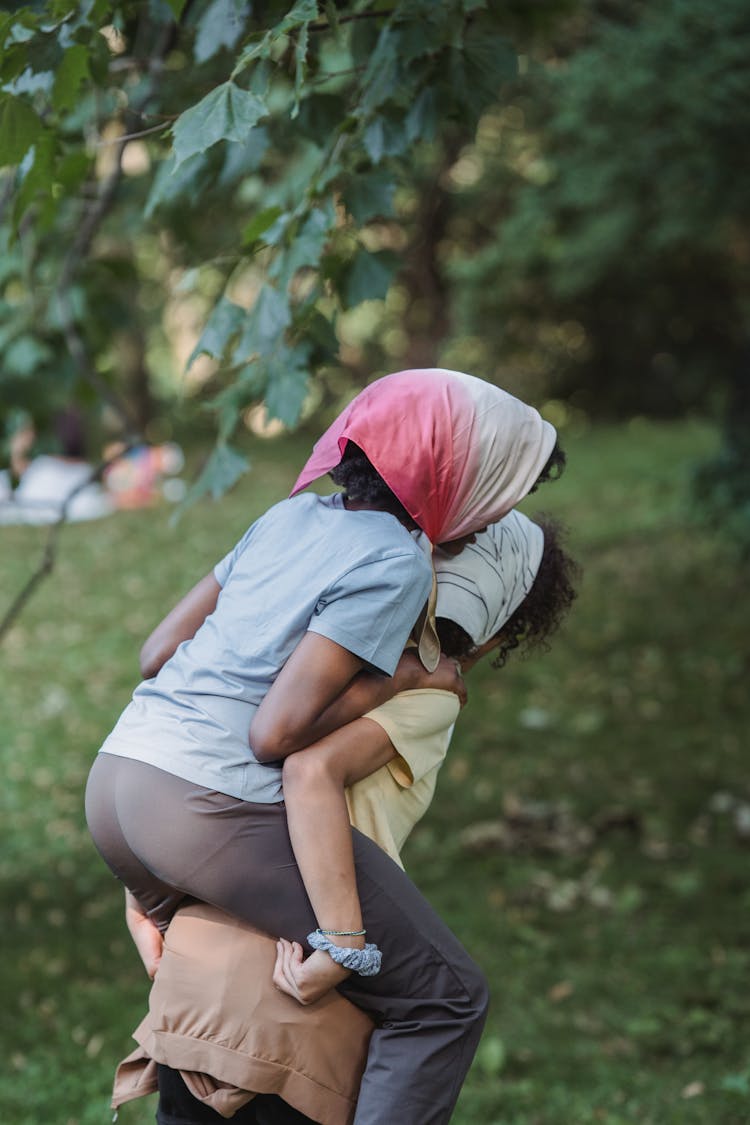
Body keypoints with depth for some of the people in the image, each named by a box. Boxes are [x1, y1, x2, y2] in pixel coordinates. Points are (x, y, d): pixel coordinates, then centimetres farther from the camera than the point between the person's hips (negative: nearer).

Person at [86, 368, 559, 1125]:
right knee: (446, 999, 0)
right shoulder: (395, 564, -8)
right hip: (214, 809, -8)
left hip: (112, 782, 9)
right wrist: (405, 678, -4)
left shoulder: (292, 515, 15)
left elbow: (161, 648, 19)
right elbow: (276, 733, -15)